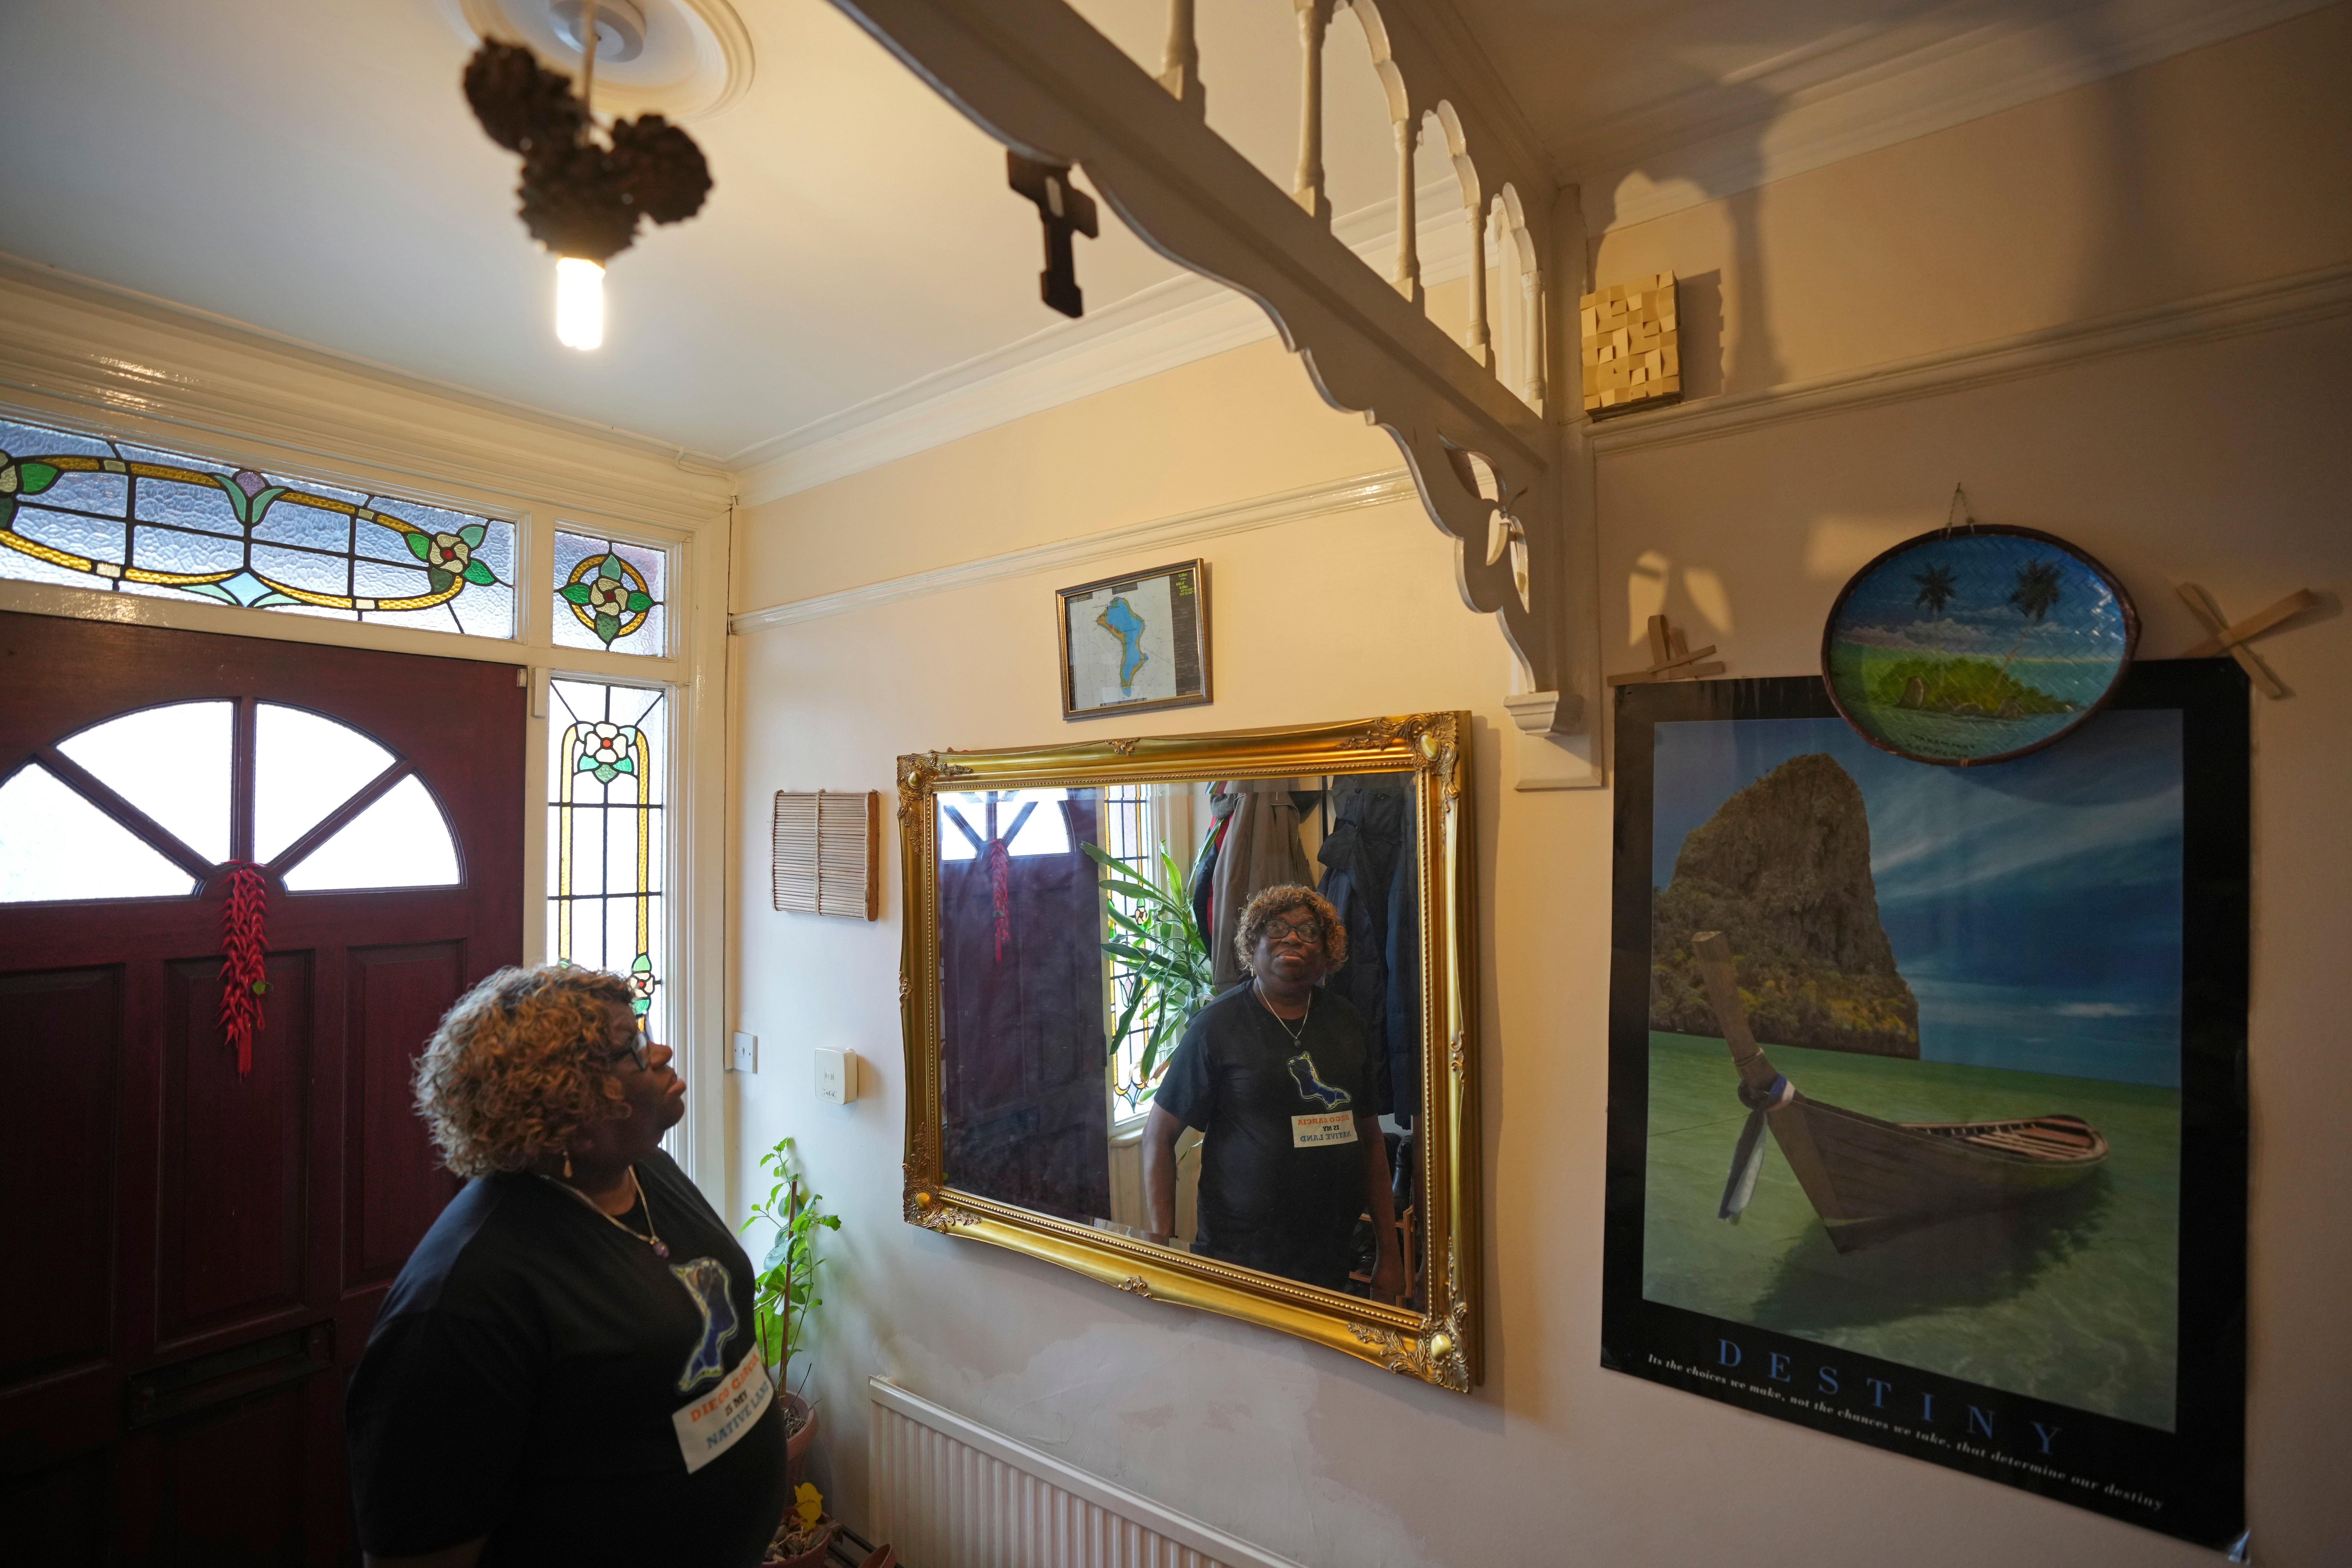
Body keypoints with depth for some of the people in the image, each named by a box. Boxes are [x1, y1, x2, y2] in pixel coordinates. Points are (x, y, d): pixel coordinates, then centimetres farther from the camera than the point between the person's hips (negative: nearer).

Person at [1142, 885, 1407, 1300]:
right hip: (1239, 1263, -4)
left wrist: (1390, 1253, 11)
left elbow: (1370, 1137, 11)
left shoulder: (1344, 1021, 6)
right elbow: (1159, 1135, -7)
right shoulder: (1218, 1025, -9)